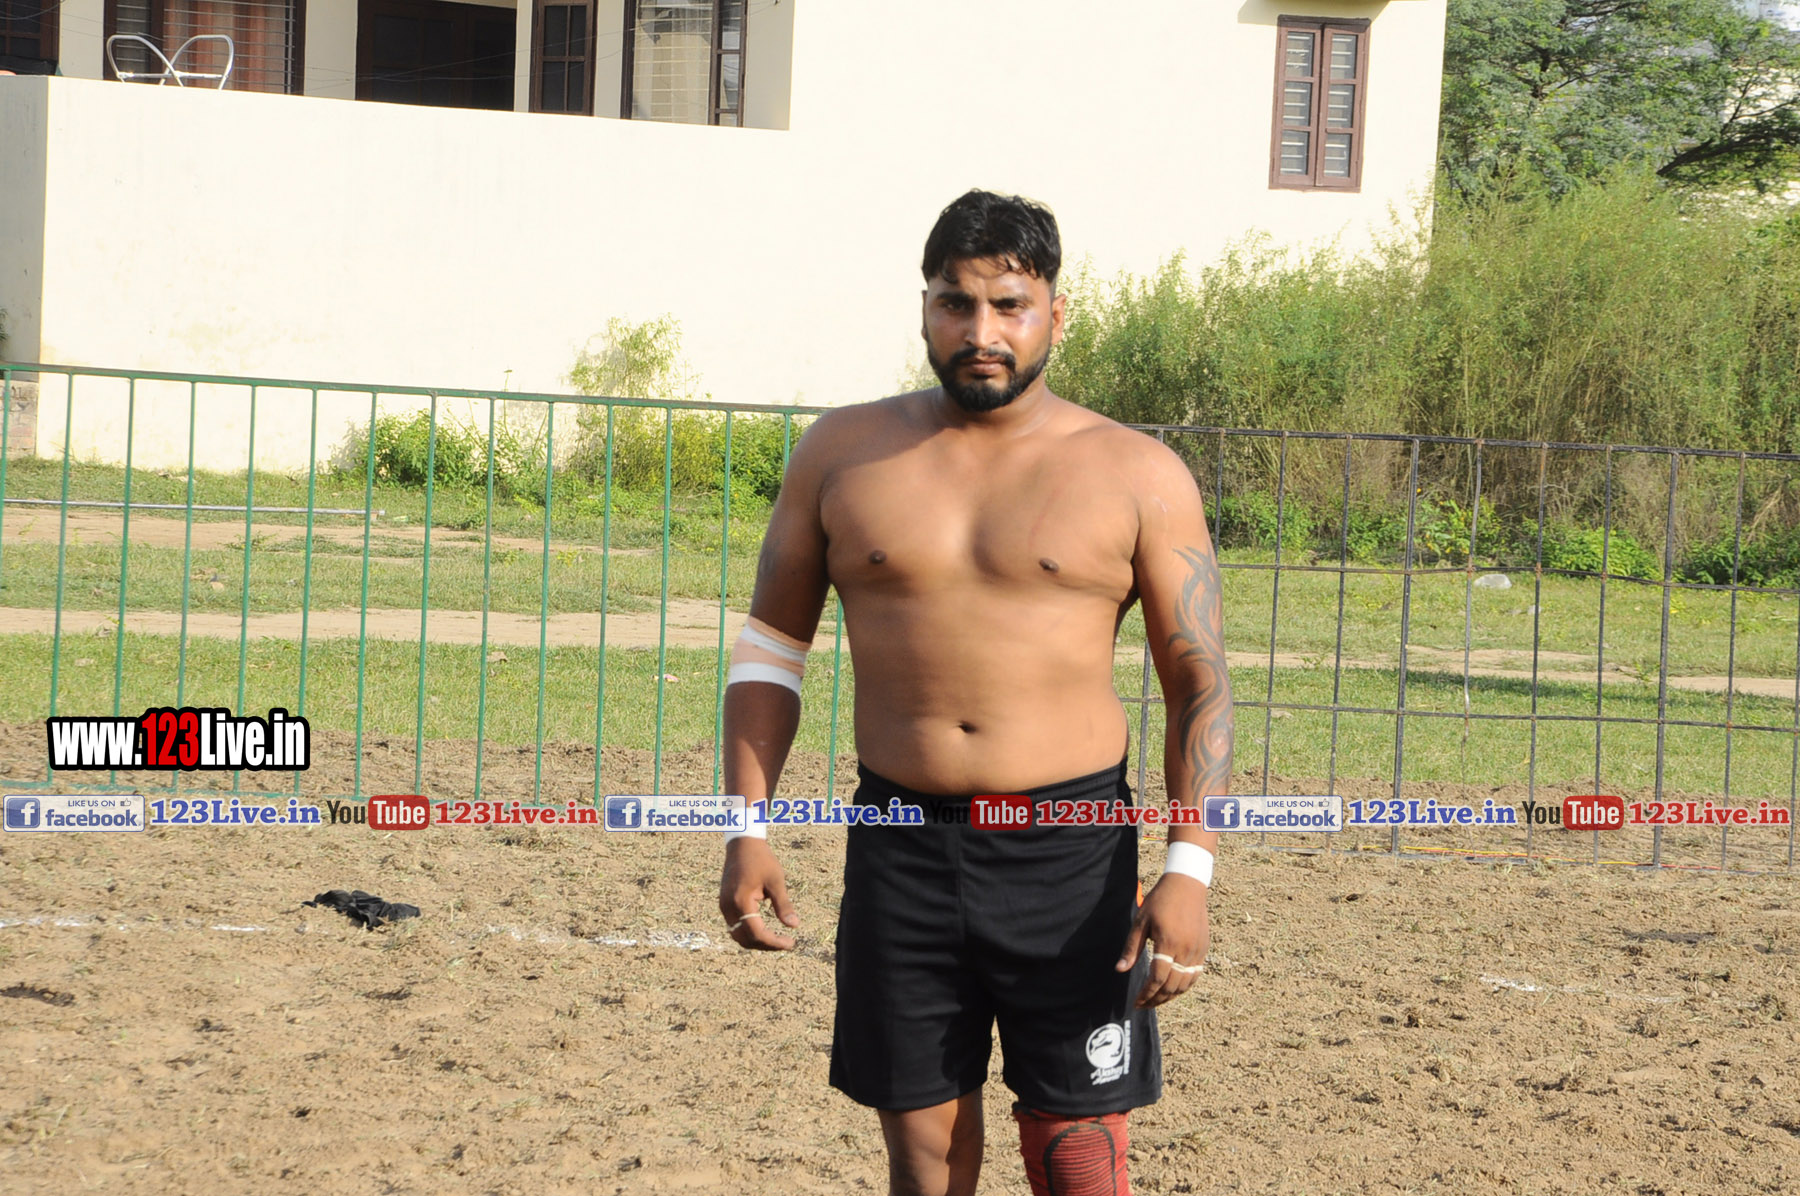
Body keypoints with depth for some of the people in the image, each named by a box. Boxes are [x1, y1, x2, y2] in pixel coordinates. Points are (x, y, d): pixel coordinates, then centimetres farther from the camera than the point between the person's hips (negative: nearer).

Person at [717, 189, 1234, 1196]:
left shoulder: (1139, 477, -1)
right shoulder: (842, 454, 6)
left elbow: (1202, 685, -1)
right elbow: (772, 648, 13)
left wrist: (1190, 869, -12)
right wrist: (749, 830, 3)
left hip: (1070, 854, -2)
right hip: (901, 848, 2)